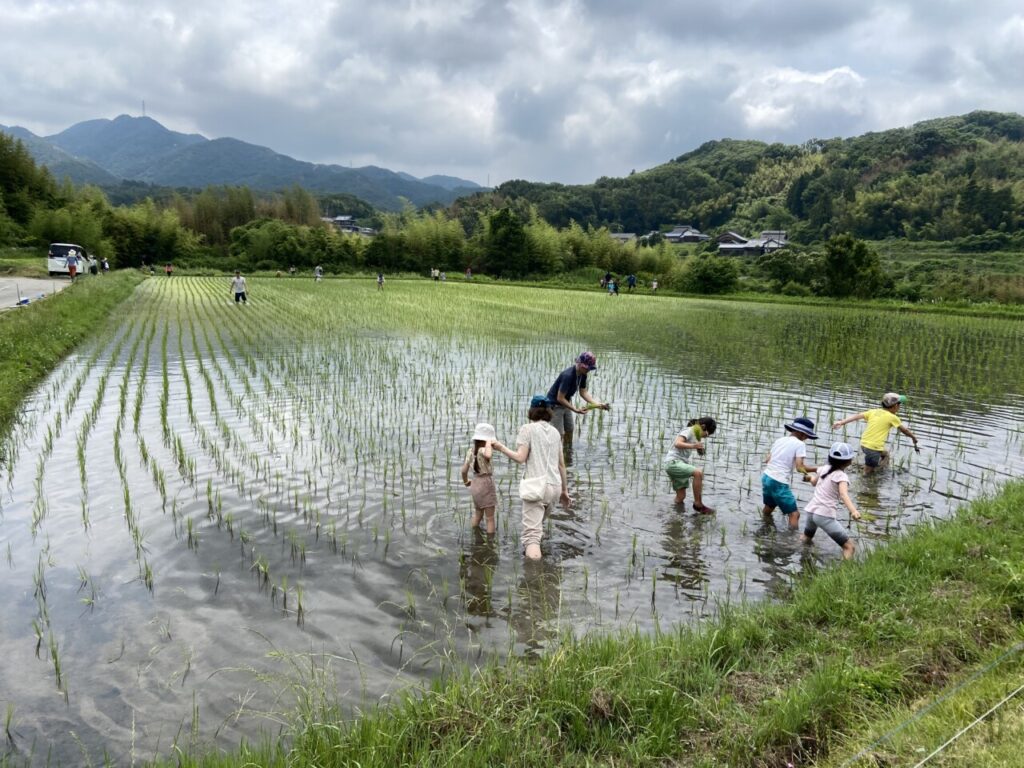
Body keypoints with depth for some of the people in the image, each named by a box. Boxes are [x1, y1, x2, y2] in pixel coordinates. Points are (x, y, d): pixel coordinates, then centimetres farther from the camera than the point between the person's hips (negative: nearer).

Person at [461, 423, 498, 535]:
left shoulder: (471, 451, 0)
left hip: (475, 484, 8)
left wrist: (466, 481, 22)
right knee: (490, 518, 5)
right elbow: (488, 455, -50)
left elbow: (464, 470, 4)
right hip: (486, 485, -8)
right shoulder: (482, 450, -23)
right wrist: (488, 444, -32)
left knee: (478, 515, 25)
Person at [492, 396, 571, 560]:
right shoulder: (554, 432, 16)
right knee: (538, 523, 28)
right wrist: (564, 490, 25)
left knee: (532, 534, -12)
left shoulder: (527, 428, -1)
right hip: (555, 486, 6)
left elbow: (520, 458, -12)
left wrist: (501, 447, 1)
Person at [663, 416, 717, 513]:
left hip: (680, 464, 10)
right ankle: (698, 504, -20)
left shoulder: (695, 434, 19)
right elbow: (677, 444, -26)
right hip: (673, 463, -10)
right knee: (698, 473, -27)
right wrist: (693, 446, -37)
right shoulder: (688, 430, -8)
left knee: (681, 498, 7)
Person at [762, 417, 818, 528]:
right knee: (794, 514, 1)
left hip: (766, 477, 8)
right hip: (779, 483, -8)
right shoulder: (800, 444, -8)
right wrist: (816, 469, -3)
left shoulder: (780, 440, 12)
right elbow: (799, 467, -16)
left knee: (768, 507, 29)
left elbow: (767, 460, 10)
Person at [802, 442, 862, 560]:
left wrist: (811, 476, 54)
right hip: (825, 515, -8)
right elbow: (844, 494, -28)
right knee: (849, 546, -6)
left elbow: (814, 481, 31)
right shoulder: (841, 476, -10)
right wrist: (853, 511, -43)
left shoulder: (824, 468, 10)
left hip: (810, 510, 8)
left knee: (806, 539, 34)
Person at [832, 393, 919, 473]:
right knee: (868, 471, 3)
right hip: (874, 447, -7)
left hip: (864, 444, 7)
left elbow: (857, 416, -1)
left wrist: (842, 422, -8)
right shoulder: (892, 417, -1)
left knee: (885, 454, 28)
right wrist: (913, 437, 29)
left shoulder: (873, 411, 11)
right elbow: (904, 430, 11)